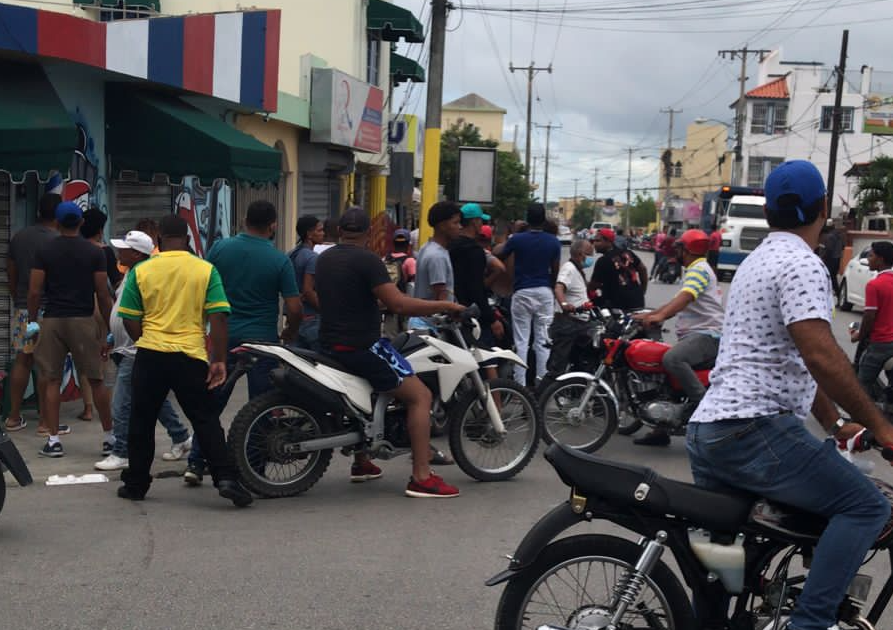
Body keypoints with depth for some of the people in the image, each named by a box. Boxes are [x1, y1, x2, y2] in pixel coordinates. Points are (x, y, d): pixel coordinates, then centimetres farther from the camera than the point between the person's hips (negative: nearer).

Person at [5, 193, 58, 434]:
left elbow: (11, 274, 14)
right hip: (49, 309, -6)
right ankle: (45, 421, 3)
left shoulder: (19, 236, 8)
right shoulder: (57, 241, -11)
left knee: (22, 360, 12)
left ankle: (14, 417, 16)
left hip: (22, 308, 6)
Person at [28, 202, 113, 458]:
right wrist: (108, 331, 4)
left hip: (52, 321, 1)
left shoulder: (44, 251, 0)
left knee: (52, 381, 7)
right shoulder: (94, 253, -1)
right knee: (95, 380, 7)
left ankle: (53, 440, 6)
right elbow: (103, 295, -3)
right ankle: (109, 438, 12)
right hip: (83, 321, 0)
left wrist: (32, 321, 9)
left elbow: (34, 292, -3)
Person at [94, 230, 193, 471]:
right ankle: (181, 438, 27)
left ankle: (120, 454, 3)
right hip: (125, 349, 10)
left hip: (136, 351, -10)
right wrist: (112, 338, 23)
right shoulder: (130, 273, 13)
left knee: (121, 405, -6)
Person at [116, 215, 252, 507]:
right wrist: (219, 360, -4)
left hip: (150, 355, 1)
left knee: (142, 422, 14)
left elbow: (130, 321, 2)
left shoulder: (140, 271, 1)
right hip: (191, 356, -1)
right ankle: (226, 478, -7)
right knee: (206, 421, 4)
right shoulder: (206, 270, -2)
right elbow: (218, 318, -7)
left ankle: (136, 483, 21)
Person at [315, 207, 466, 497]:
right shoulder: (367, 259, -14)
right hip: (361, 347, -9)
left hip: (330, 344, 9)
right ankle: (421, 477, -12)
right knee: (420, 396, -5)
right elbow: (398, 303, -22)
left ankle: (360, 463, 37)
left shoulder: (324, 259, 12)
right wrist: (445, 305, -12)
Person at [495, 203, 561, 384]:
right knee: (542, 341, 5)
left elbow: (497, 255, 8)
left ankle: (520, 384, -2)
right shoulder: (553, 242, -1)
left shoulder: (517, 239, -6)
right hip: (544, 292, 2)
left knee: (521, 342, 0)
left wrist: (508, 240, 21)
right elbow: (555, 270, 4)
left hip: (522, 293, -1)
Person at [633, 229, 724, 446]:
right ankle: (661, 431, 13)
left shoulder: (699, 269, -8)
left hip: (706, 335, -11)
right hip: (693, 335, 11)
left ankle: (701, 402, -29)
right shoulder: (696, 270, 26)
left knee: (671, 359, -36)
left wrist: (660, 316, -40)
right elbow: (677, 303, 29)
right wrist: (647, 315, 24)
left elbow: (685, 297, -27)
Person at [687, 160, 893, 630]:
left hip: (707, 430, 10)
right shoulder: (802, 265, -10)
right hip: (756, 430, -10)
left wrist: (834, 424, 30)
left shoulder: (756, 262, 22)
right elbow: (822, 357, -22)